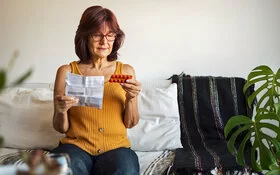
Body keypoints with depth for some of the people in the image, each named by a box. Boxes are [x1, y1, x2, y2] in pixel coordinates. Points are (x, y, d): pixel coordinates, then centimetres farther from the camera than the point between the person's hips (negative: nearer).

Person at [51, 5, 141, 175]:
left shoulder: (126, 71, 6)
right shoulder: (66, 72, 2)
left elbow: (131, 123, 7)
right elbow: (61, 128, 5)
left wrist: (131, 98, -11)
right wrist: (61, 111, -16)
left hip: (116, 147, 1)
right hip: (77, 145, -1)